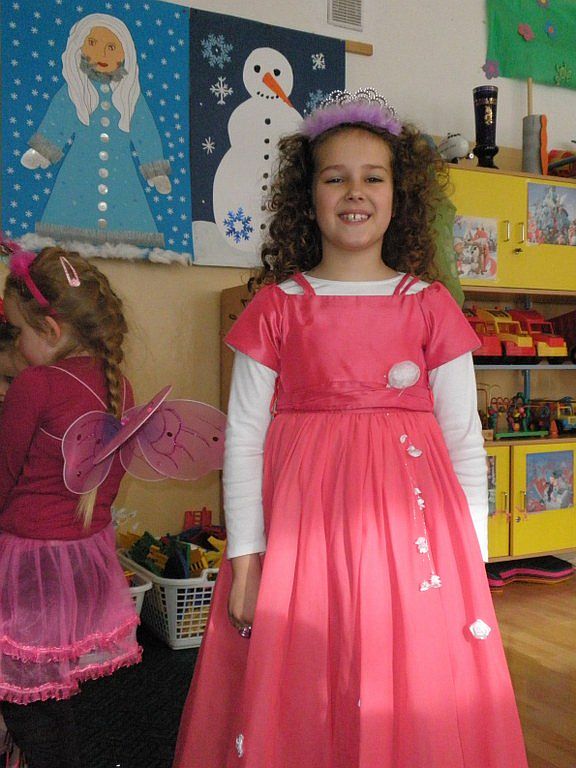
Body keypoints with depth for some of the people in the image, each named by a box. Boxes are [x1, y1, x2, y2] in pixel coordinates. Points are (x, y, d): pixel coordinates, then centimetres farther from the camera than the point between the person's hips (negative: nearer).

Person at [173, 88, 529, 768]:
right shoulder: (276, 306, 2)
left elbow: (464, 438, 5)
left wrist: (472, 559, 2)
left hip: (411, 520, 1)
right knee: (297, 704, 7)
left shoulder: (430, 306, 4)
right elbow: (242, 436, 0)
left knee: (413, 697, 7)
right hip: (301, 523, 0)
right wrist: (245, 557, -4)